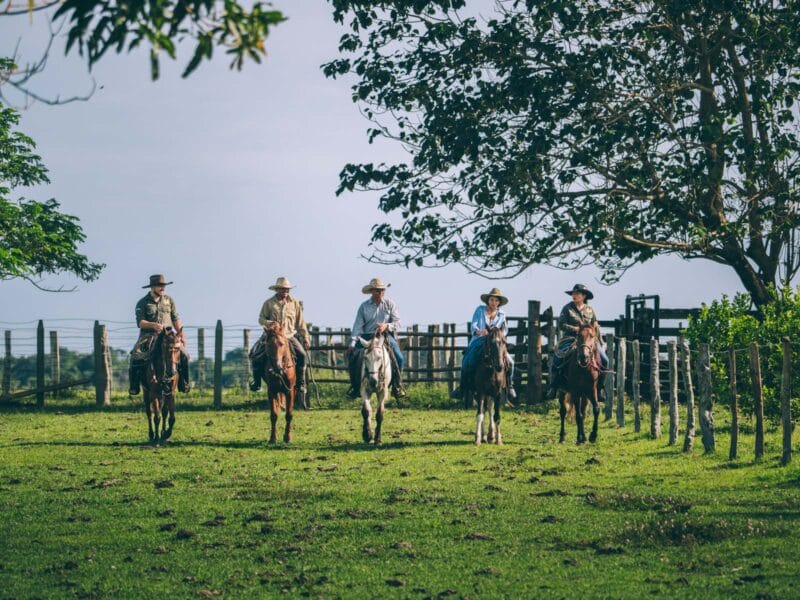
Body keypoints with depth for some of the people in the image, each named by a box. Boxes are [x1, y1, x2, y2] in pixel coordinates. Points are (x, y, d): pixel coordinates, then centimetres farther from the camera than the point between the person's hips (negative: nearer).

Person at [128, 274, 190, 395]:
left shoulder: (169, 300, 11)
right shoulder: (142, 303, 1)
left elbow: (175, 319, 13)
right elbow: (140, 323, -9)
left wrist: (181, 333, -1)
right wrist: (153, 325, -26)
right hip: (148, 336, -2)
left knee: (184, 355, -18)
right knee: (136, 357, -26)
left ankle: (183, 384, -3)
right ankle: (134, 386, -14)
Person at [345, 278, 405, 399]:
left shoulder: (390, 304, 3)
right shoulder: (364, 306, 3)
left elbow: (397, 323, 0)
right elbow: (358, 326, -2)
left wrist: (386, 326, -21)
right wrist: (352, 344, -12)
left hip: (386, 335, 0)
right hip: (367, 336, 0)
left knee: (399, 358, -22)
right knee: (352, 357, -19)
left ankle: (397, 386, -3)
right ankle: (356, 387, -1)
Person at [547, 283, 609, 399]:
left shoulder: (590, 310, 11)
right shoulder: (567, 308, 2)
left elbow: (596, 328, 16)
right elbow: (561, 325, -4)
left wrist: (601, 342, 10)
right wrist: (575, 329, -16)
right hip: (570, 339, -3)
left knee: (604, 360, -13)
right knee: (556, 359, -25)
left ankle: (599, 387, 2)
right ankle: (554, 387, -11)